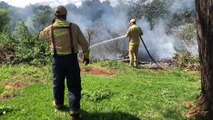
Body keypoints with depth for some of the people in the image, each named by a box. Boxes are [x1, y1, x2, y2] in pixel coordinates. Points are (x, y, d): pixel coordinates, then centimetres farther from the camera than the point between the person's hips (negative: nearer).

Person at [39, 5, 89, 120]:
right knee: (73, 85, 1)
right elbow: (83, 42, -3)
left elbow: (41, 36, 21)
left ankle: (58, 103, 40)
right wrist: (86, 55, 9)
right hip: (71, 58, -2)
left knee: (58, 82, 21)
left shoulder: (50, 28, -1)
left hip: (58, 59, 2)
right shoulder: (73, 26, -6)